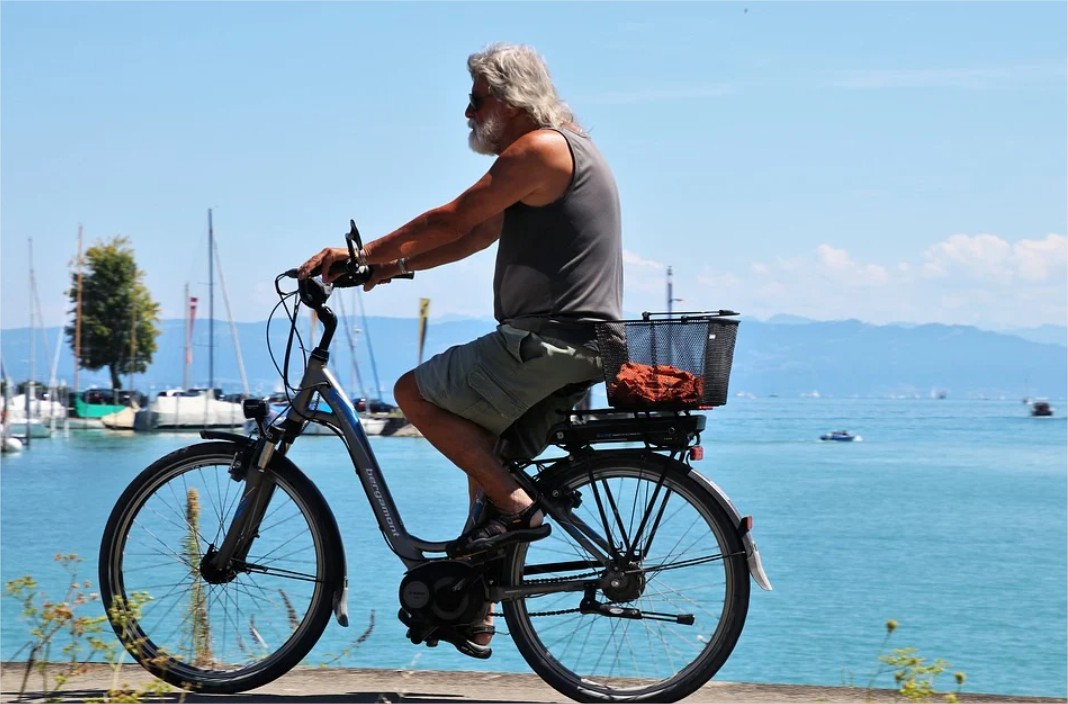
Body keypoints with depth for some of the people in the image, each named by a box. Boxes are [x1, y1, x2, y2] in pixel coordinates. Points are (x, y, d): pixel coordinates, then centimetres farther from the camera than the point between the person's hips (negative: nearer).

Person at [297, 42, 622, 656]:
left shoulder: (539, 148, -11)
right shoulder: (565, 150, 21)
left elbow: (453, 221, -12)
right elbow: (479, 234, 22)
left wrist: (361, 254, -4)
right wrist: (396, 264, 15)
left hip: (548, 341, -10)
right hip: (579, 348, 10)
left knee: (415, 393, -4)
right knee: (486, 456, 19)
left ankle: (516, 507, -7)